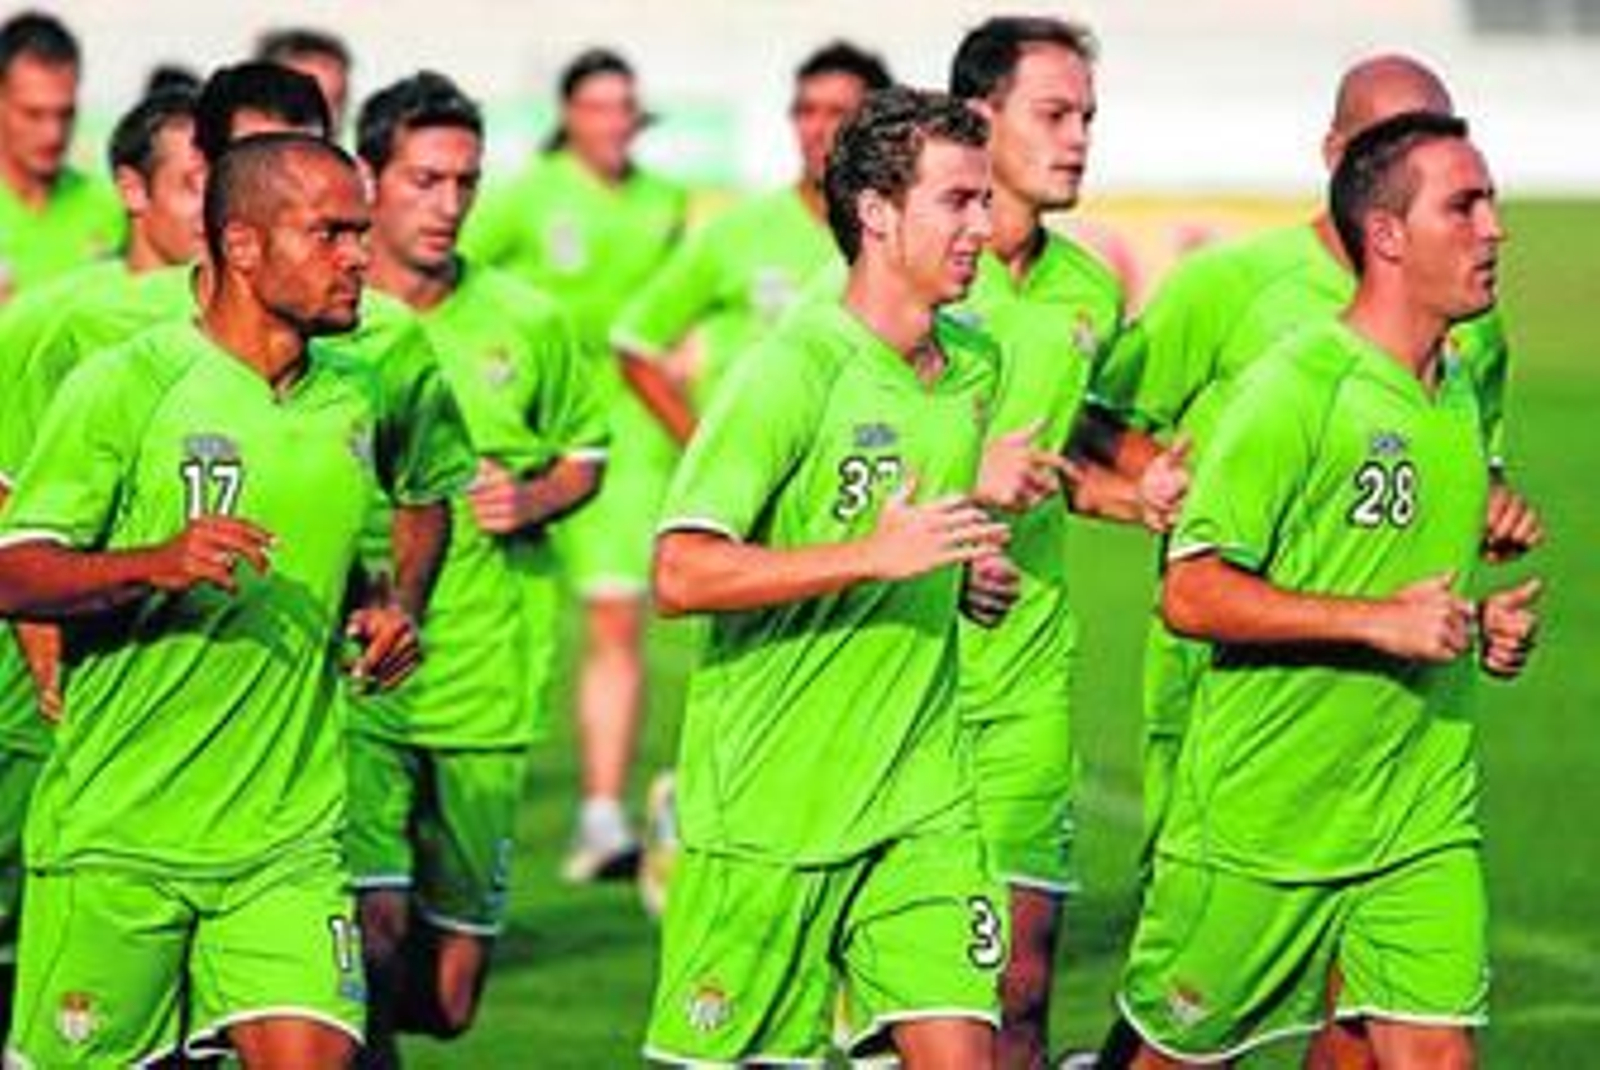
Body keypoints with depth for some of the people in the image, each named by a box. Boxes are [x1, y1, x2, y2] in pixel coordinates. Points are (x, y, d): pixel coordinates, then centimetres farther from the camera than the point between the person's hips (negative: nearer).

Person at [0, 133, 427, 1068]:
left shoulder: (353, 408, 11)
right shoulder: (123, 386, -7)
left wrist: (383, 616, 6)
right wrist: (154, 564, -26)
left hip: (289, 840, 4)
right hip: (115, 838, -4)